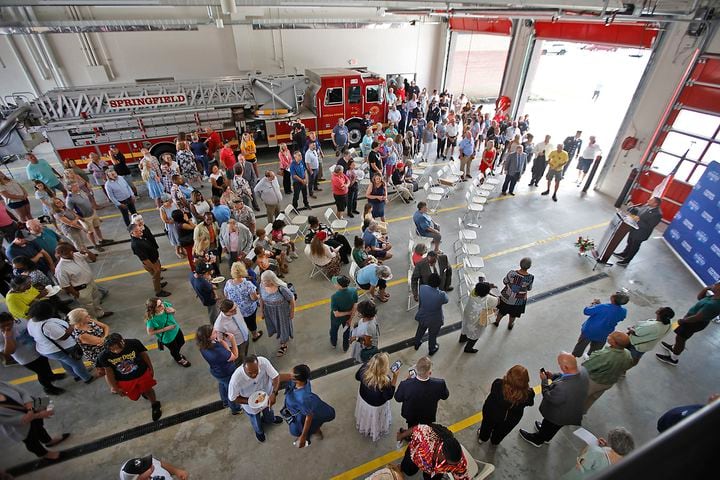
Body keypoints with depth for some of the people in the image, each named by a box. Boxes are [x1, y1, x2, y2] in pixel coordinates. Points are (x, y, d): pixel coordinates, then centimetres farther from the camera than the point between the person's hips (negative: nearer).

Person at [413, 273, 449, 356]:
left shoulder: (422, 288, -25)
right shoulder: (441, 295, -34)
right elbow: (447, 300, -9)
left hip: (422, 316, 3)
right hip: (435, 320, -3)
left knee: (420, 330, 32)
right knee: (432, 335, 26)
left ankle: (417, 344, 58)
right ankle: (431, 350, 53)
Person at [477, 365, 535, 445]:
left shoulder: (498, 384, -40)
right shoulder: (527, 394, -38)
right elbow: (530, 403, -14)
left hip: (491, 412, -1)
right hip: (510, 420, 1)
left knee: (487, 425, 33)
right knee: (501, 431, 35)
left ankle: (482, 438, 61)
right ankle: (495, 442, 64)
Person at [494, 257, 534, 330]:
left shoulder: (512, 273, -28)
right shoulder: (530, 277, -25)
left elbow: (505, 281, -11)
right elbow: (529, 288, -8)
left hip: (506, 297, 0)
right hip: (518, 300, 1)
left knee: (502, 310, 26)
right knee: (514, 314, 28)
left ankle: (497, 322, 49)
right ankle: (510, 325, 52)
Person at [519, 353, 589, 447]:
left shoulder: (562, 388, -49)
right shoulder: (582, 370, -27)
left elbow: (549, 397, -28)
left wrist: (544, 380, -16)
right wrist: (553, 376, -10)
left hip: (559, 417, -5)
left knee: (550, 426, 28)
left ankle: (538, 440, 57)